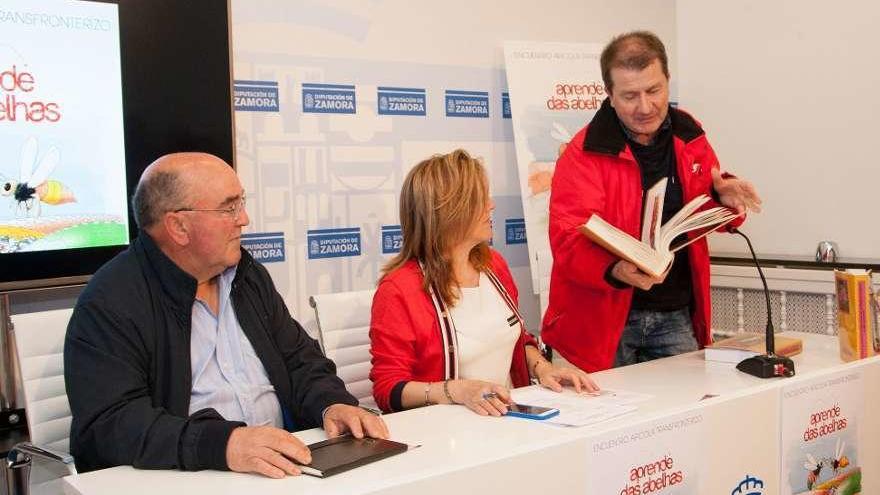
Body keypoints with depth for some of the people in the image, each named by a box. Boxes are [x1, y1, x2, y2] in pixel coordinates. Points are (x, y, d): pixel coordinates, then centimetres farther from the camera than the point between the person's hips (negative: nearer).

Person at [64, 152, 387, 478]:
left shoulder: (249, 276, 13)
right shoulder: (109, 304, -9)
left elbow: (300, 361, 17)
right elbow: (108, 424, -19)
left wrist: (332, 403, -4)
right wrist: (223, 443, -31)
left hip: (284, 470, 6)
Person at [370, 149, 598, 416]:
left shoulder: (493, 264, 12)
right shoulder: (398, 290, -12)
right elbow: (387, 389, -12)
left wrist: (542, 368, 3)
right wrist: (457, 391, -28)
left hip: (511, 416, 7)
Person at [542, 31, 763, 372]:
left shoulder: (689, 136, 3)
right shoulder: (585, 153, -13)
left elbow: (707, 214, 14)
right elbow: (568, 240, -19)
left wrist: (724, 197, -10)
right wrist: (616, 271, -38)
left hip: (676, 316, 4)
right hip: (605, 317, -4)